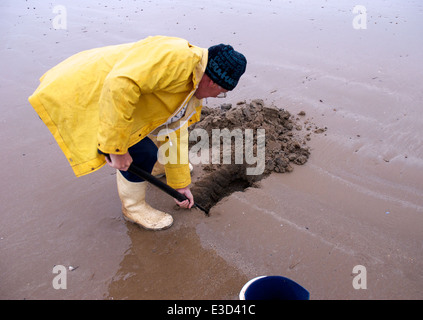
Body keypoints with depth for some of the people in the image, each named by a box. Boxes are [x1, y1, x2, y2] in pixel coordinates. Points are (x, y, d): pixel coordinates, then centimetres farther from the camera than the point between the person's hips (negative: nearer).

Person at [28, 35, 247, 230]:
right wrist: (116, 148, -32)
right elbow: (119, 84, -39)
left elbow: (175, 135, 13)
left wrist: (180, 184, 18)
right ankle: (133, 207, 12)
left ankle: (157, 168, 47)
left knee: (162, 128, 19)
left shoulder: (192, 93, 5)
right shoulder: (174, 57, -28)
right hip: (79, 95, -9)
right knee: (142, 152, -15)